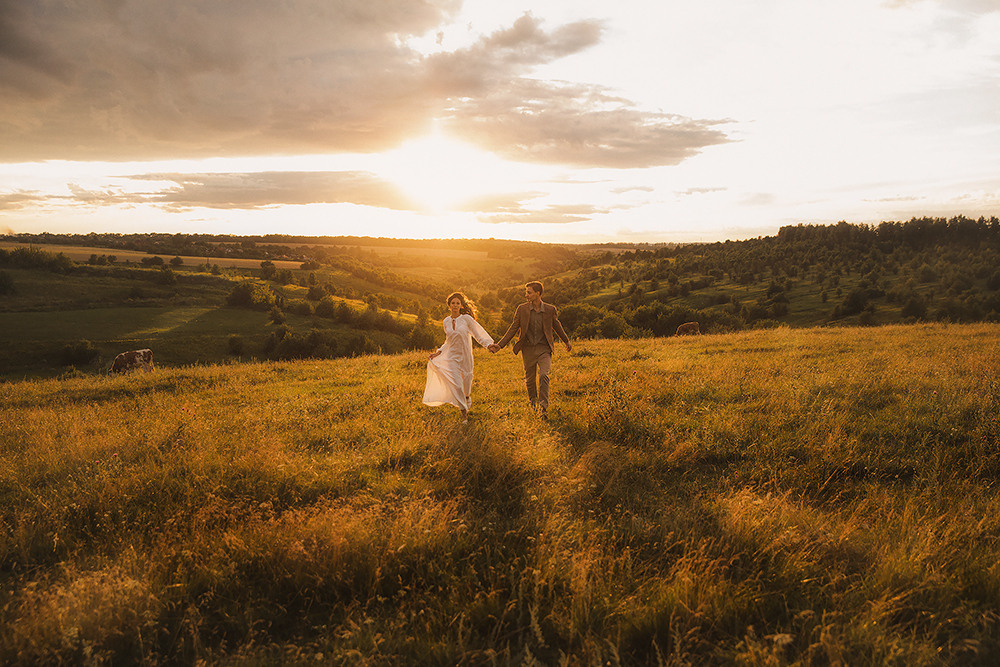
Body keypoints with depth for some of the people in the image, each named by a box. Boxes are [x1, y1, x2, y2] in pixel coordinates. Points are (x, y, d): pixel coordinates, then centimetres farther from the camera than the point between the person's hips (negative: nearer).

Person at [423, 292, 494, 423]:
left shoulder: (466, 318, -7)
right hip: (452, 356, 2)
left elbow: (479, 333, -3)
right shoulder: (446, 321, 5)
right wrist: (438, 352, 8)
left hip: (465, 356, -2)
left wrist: (489, 344, -14)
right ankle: (464, 412, 1)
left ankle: (467, 397, 48)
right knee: (456, 384, -11)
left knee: (466, 382, 11)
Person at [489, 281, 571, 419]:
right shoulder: (522, 309, -3)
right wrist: (499, 345, -8)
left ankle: (544, 408, -14)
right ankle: (533, 400, 40)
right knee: (529, 378, 12)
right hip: (528, 349, 2)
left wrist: (567, 342, 26)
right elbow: (513, 329, 0)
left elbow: (557, 327, 12)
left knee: (544, 375, -19)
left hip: (544, 349, -2)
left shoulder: (550, 310, -5)